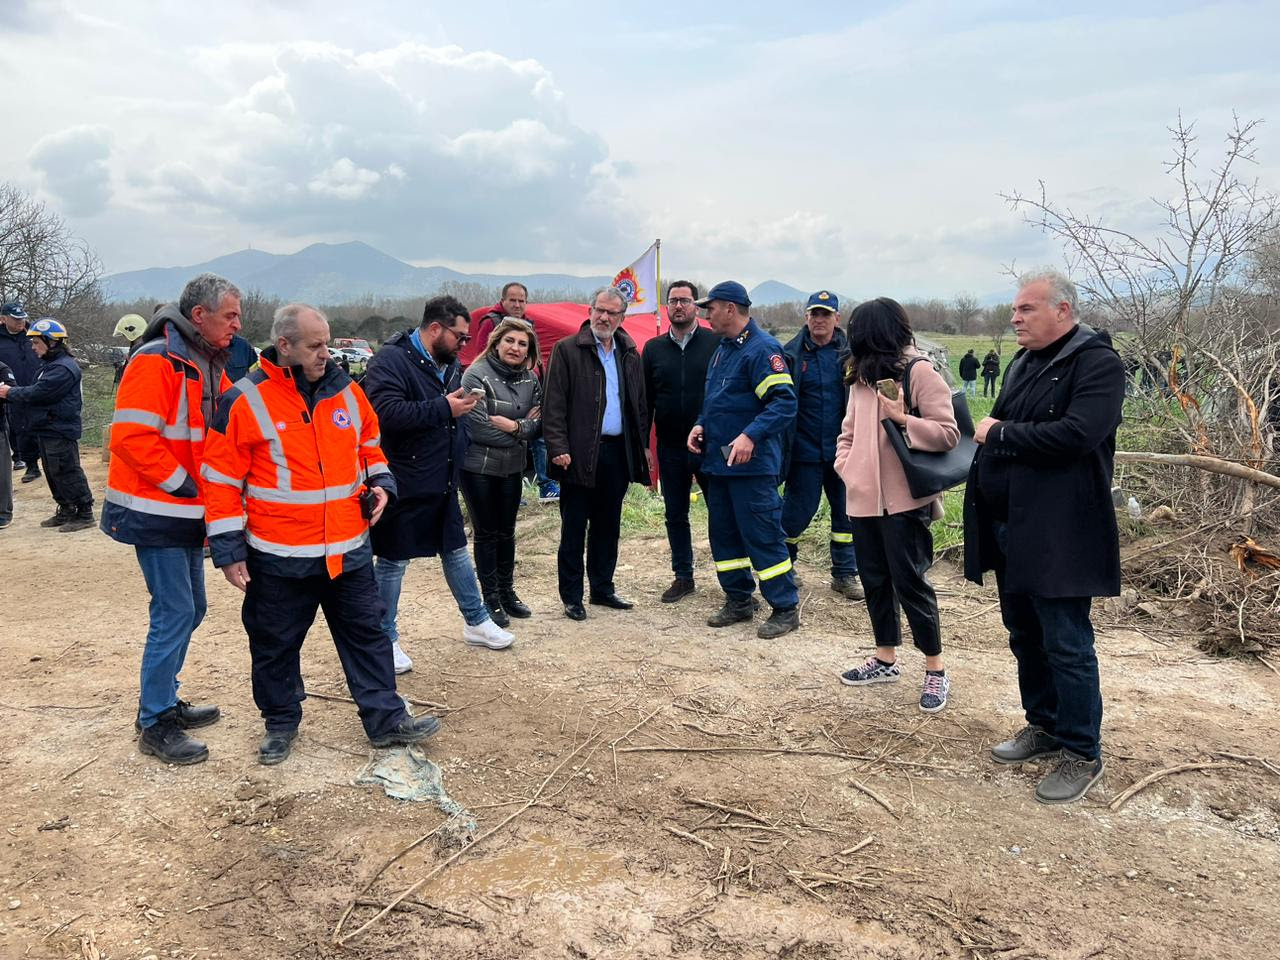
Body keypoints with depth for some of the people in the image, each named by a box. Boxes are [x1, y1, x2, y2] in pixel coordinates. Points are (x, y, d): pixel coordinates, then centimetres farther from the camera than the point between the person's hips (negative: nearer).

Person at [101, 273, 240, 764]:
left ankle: (164, 702, 30)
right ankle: (155, 725, 6)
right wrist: (182, 484, -18)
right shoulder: (156, 362, -17)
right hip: (156, 512, -9)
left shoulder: (209, 365, 12)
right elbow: (130, 436, -24)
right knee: (174, 615, -6)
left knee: (189, 610, 16)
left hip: (188, 513, 9)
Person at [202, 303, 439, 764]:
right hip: (278, 557, -3)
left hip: (348, 550, 4)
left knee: (367, 634, 10)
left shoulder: (346, 390, 4)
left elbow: (370, 445, 20)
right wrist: (229, 550, -8)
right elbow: (222, 480, -7)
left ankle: (386, 719, 22)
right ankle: (281, 723, 32)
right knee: (276, 644, 12)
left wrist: (379, 483, 1)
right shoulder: (245, 401, -10)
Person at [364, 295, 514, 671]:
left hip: (443, 483, 8)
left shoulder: (449, 363, 11)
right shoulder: (391, 360, -16)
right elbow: (387, 412, -31)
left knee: (456, 550, 18)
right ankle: (385, 638, 19)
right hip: (404, 484, -8)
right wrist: (444, 408, -26)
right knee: (393, 560, 4)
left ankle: (476, 622, 33)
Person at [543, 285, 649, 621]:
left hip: (618, 452, 5)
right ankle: (571, 596, 12)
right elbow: (554, 404, -8)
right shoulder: (567, 350, -3)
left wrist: (642, 445, 10)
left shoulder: (630, 354, 13)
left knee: (608, 526, 14)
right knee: (574, 528, 3)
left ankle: (602, 589, 26)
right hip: (580, 452, -5)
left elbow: (639, 404, 16)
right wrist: (558, 448, -15)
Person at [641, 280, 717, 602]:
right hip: (670, 448, 4)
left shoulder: (715, 343, -3)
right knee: (675, 515, 12)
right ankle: (683, 576, 26)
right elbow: (645, 399, 10)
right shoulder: (653, 349, 7)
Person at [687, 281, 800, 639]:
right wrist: (702, 424, 8)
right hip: (718, 461, 10)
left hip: (752, 463, -9)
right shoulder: (722, 348, 15)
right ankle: (739, 601, 27)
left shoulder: (761, 348, -14)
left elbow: (785, 402, -21)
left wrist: (751, 436, -30)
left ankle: (786, 609, 6)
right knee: (723, 533, 14)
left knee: (762, 535, -5)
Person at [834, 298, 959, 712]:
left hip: (904, 500, -7)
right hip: (864, 498, 7)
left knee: (909, 583, -2)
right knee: (875, 580, 14)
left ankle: (935, 670, 12)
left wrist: (903, 418, -23)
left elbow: (948, 434, -12)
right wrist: (846, 465, 3)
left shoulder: (919, 371, -9)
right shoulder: (862, 376, 13)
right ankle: (886, 659, 28)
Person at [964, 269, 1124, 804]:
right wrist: (988, 440, 3)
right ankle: (1044, 725, 34)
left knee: (1066, 645, 0)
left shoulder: (1097, 363, -11)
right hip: (1008, 526, 8)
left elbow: (1075, 435, -25)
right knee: (1024, 635, 17)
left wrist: (998, 434, -15)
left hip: (1057, 534, -8)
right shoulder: (1022, 363, 15)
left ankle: (1083, 754, 15)